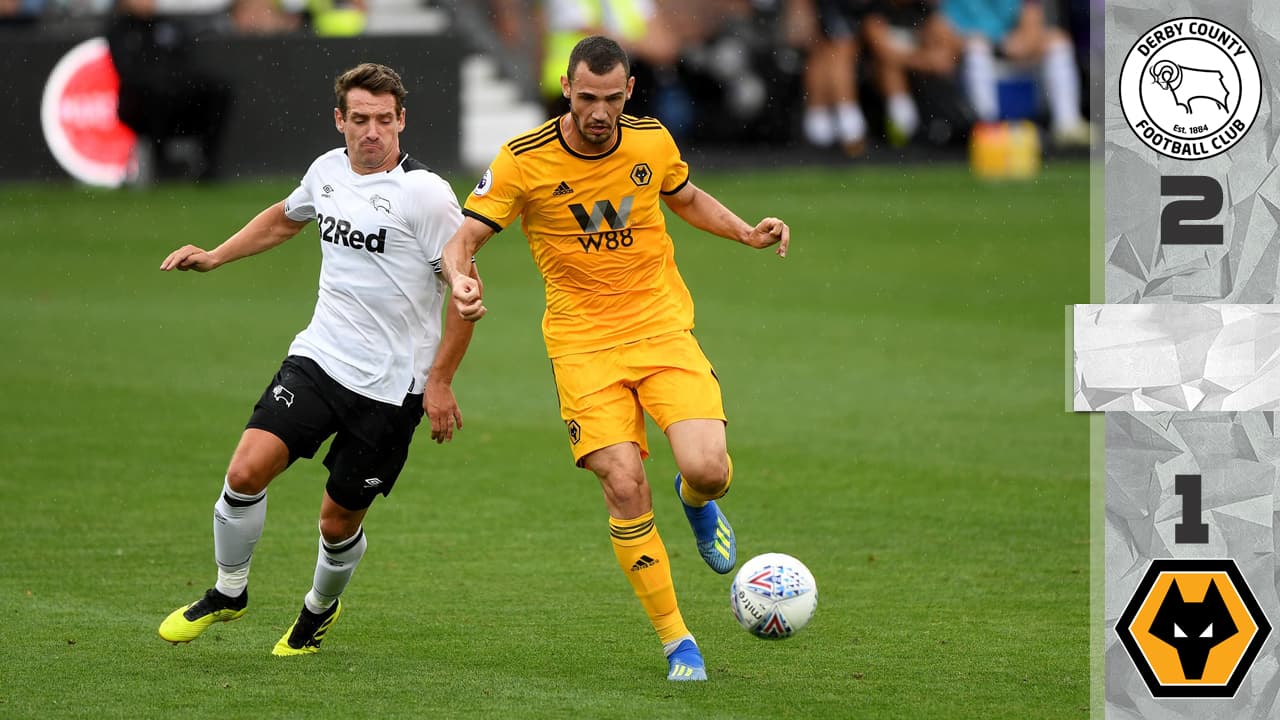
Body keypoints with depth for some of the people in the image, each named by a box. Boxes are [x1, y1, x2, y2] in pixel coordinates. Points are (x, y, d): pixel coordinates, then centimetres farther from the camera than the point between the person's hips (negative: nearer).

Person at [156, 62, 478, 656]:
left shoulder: (426, 194, -14)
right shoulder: (328, 170, 5)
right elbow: (285, 217, 29)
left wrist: (440, 381, -10)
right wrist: (215, 256, 21)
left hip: (391, 385, -4)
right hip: (318, 359, 4)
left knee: (338, 521, 3)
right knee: (246, 471, -13)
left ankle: (321, 607, 36)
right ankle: (228, 592, 11)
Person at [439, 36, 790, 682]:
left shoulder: (652, 141, 0)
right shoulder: (524, 161, -10)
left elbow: (686, 198, 21)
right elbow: (462, 240, -8)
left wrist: (746, 233, 5)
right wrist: (460, 279, -30)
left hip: (663, 329, 2)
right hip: (583, 343, -2)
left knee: (708, 469, -19)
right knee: (624, 486, -16)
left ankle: (697, 501, 22)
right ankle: (676, 642, -1)